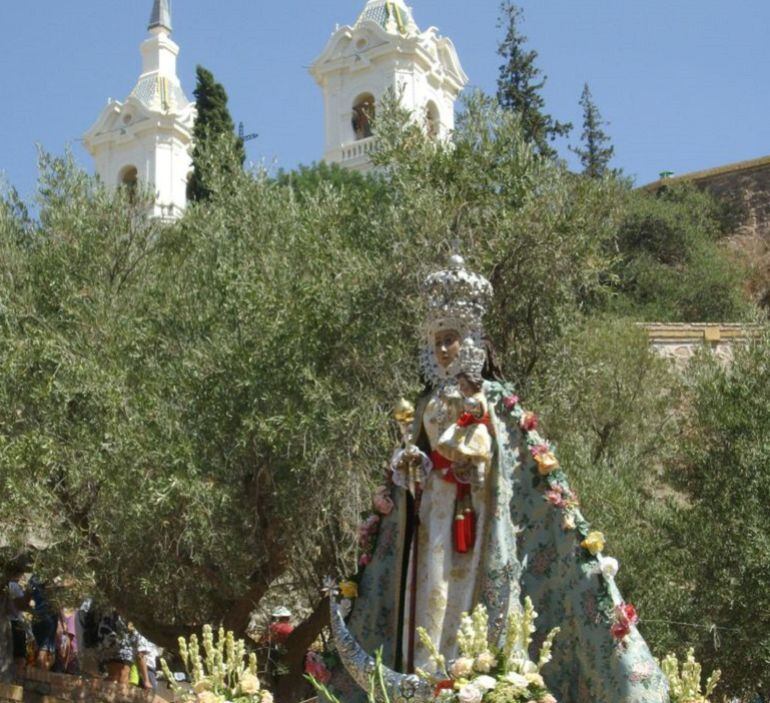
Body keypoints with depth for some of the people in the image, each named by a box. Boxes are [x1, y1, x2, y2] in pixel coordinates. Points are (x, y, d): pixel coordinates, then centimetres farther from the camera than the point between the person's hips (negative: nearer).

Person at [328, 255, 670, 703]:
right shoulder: (428, 406, 15)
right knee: (428, 617, -1)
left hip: (482, 530, -4)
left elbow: (538, 466, -3)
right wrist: (405, 468, 0)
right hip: (430, 530, 4)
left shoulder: (498, 403, 1)